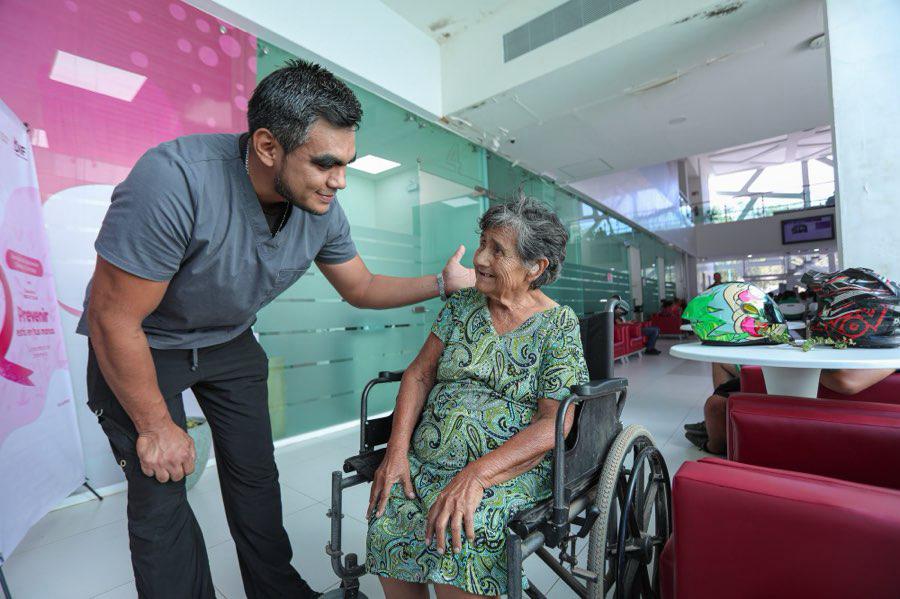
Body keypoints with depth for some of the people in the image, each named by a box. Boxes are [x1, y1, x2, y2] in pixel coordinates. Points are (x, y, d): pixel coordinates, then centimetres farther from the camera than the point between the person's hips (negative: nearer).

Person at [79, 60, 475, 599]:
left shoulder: (321, 209, -17)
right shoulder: (174, 181, -35)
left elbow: (361, 287, -2)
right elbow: (112, 319, -26)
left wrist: (443, 283, -15)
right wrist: (156, 427, -15)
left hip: (230, 343, 4)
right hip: (137, 348, -3)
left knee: (256, 476, 9)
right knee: (160, 495, -2)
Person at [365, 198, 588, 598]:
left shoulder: (560, 325, -5)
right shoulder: (462, 304, 7)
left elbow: (553, 424, -12)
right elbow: (419, 373, 5)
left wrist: (477, 474, -23)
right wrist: (397, 449, -8)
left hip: (511, 466, -3)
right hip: (427, 457, 4)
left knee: (455, 544, -29)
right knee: (386, 526, -21)